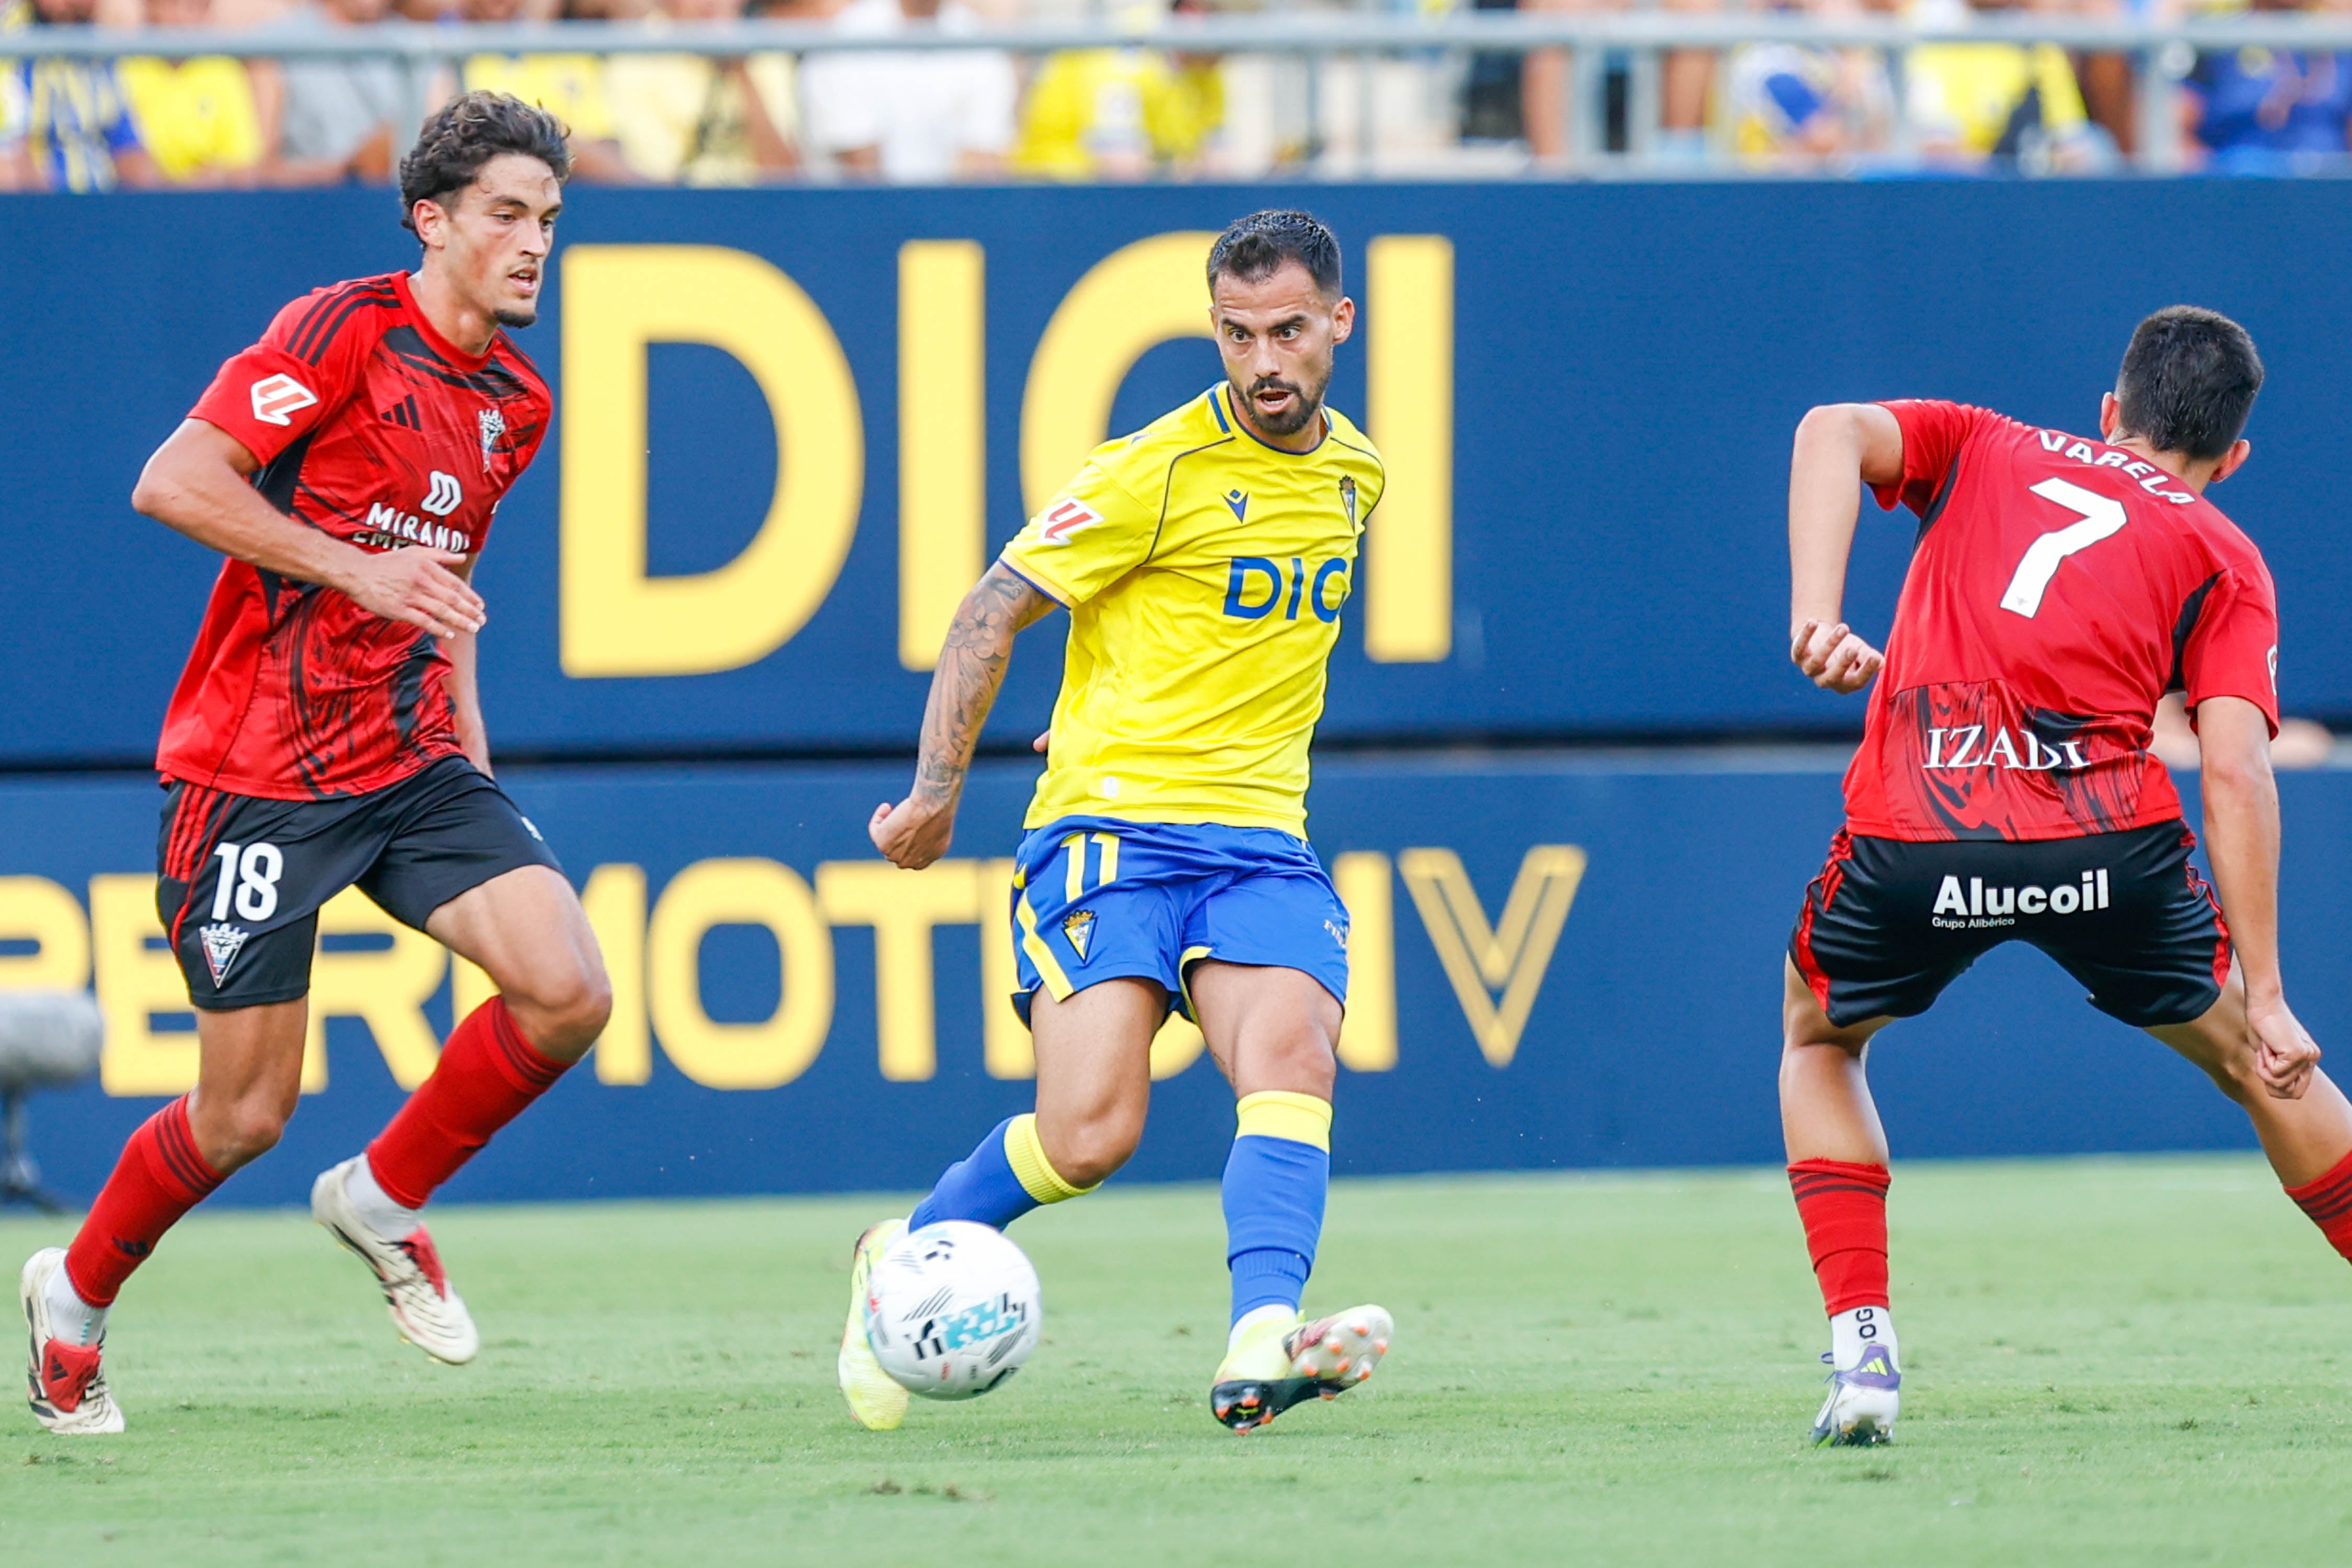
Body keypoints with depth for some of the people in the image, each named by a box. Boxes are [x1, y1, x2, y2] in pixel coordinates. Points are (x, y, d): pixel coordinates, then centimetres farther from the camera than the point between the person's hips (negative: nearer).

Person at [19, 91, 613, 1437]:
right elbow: (172, 482, -19)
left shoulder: (517, 403, 11)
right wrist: (357, 569, -24)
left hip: (414, 766, 6)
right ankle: (78, 1298, 26)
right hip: (260, 771, -6)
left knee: (570, 992, -15)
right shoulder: (346, 331, -12)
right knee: (246, 1114, -2)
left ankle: (386, 1201, 9)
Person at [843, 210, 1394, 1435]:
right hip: (1107, 826, -5)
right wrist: (937, 789, -6)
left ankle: (1262, 1346, -40)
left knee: (1292, 1058, -24)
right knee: (1091, 1134, -17)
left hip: (1259, 831, 5)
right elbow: (993, 612, -3)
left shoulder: (1353, 473, 12)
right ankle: (905, 1259, 11)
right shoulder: (1161, 470, -9)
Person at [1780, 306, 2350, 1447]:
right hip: (2106, 841, -1)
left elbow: (1836, 433, 4)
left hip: (1911, 837, 1)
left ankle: (1862, 1352, 12)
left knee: (1817, 1041, 30)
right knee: (2254, 1057, 24)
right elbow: (2235, 773, 4)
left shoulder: (1978, 451, 26)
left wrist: (1816, 617, -7)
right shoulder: (2223, 559, 19)